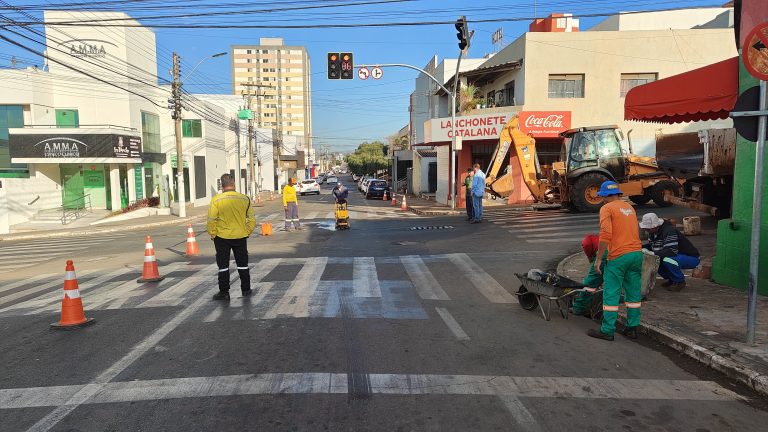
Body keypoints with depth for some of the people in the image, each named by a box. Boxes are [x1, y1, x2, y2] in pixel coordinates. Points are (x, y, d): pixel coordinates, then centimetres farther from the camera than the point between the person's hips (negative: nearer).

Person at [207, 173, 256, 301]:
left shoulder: (216, 200, -11)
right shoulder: (245, 199, -4)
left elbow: (211, 220, -12)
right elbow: (252, 220, 0)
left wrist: (212, 235, 2)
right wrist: (247, 233, 11)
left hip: (222, 237, -2)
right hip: (240, 237, 2)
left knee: (223, 266, 8)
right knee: (243, 264, 15)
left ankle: (224, 292, 12)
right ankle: (246, 289, 23)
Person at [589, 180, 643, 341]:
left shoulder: (606, 208, -6)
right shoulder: (629, 207, 17)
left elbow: (605, 235, -17)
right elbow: (636, 232, 19)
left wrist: (598, 259, -13)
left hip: (618, 256, -7)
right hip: (636, 253, 7)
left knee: (611, 294, -1)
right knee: (633, 293, 13)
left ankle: (607, 331, 3)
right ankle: (632, 328, 20)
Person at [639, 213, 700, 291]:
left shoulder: (669, 231, -28)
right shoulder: (653, 232, -1)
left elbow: (672, 251, -36)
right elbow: (650, 245, 12)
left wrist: (653, 254, -40)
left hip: (692, 258, -9)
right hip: (678, 257, 9)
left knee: (667, 260, -36)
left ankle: (680, 282, -10)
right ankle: (672, 279, 12)